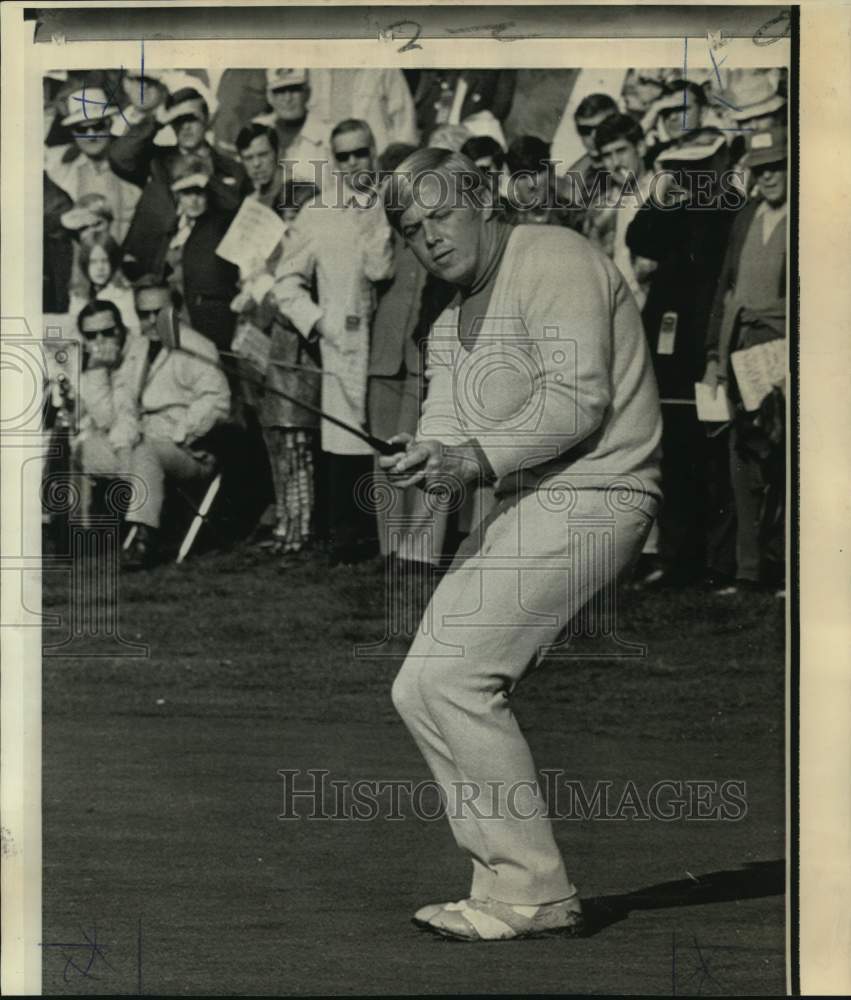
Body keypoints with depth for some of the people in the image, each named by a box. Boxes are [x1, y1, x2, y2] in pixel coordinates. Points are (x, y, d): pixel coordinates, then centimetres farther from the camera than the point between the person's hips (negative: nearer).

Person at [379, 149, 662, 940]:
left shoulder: (553, 260, -7)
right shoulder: (453, 319, 21)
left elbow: (578, 401, -17)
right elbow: (446, 426, 9)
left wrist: (479, 457, -24)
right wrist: (421, 460, -15)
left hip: (591, 494, -10)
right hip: (524, 504, 10)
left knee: (451, 678, -17)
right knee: (419, 691, 5)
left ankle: (529, 890, -9)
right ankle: (515, 885, 9)